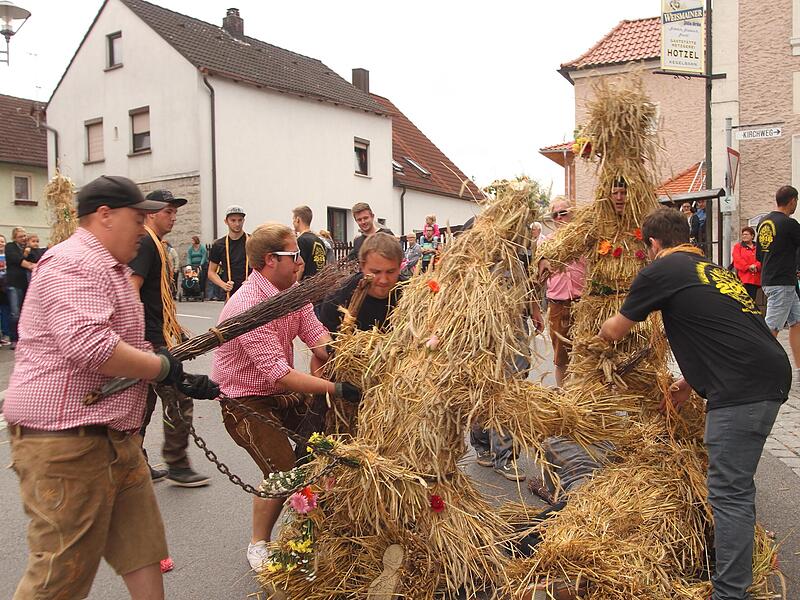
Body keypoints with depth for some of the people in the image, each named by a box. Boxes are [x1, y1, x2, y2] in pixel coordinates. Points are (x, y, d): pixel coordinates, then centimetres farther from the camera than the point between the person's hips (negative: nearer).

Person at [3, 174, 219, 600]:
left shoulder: (107, 267, 20)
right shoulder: (75, 263, -16)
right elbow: (88, 345, -31)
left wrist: (182, 381, 13)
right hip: (65, 442, -10)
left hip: (113, 436, 10)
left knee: (143, 548, 15)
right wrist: (161, 367, -17)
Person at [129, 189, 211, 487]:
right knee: (178, 401, -3)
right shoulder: (146, 244, -14)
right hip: (151, 339, -10)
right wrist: (141, 339, -26)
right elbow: (131, 292, -22)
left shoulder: (156, 245, 18)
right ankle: (177, 466, 9)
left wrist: (174, 330, 26)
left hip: (152, 338, 10)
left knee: (144, 402, 15)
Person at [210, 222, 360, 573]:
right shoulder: (248, 306, -29)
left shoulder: (292, 290, -1)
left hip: (281, 391, 8)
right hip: (245, 401, -8)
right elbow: (278, 374, -33)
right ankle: (258, 545, 11)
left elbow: (317, 336, -9)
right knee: (283, 471, -15)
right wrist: (336, 389, -35)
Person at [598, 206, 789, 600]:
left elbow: (614, 331, 10)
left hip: (741, 389, -9)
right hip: (772, 375, 9)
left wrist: (603, 330, 33)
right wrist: (689, 384, 40)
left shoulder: (661, 271, 0)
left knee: (729, 491, -5)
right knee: (735, 484, 22)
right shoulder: (716, 270, 24)